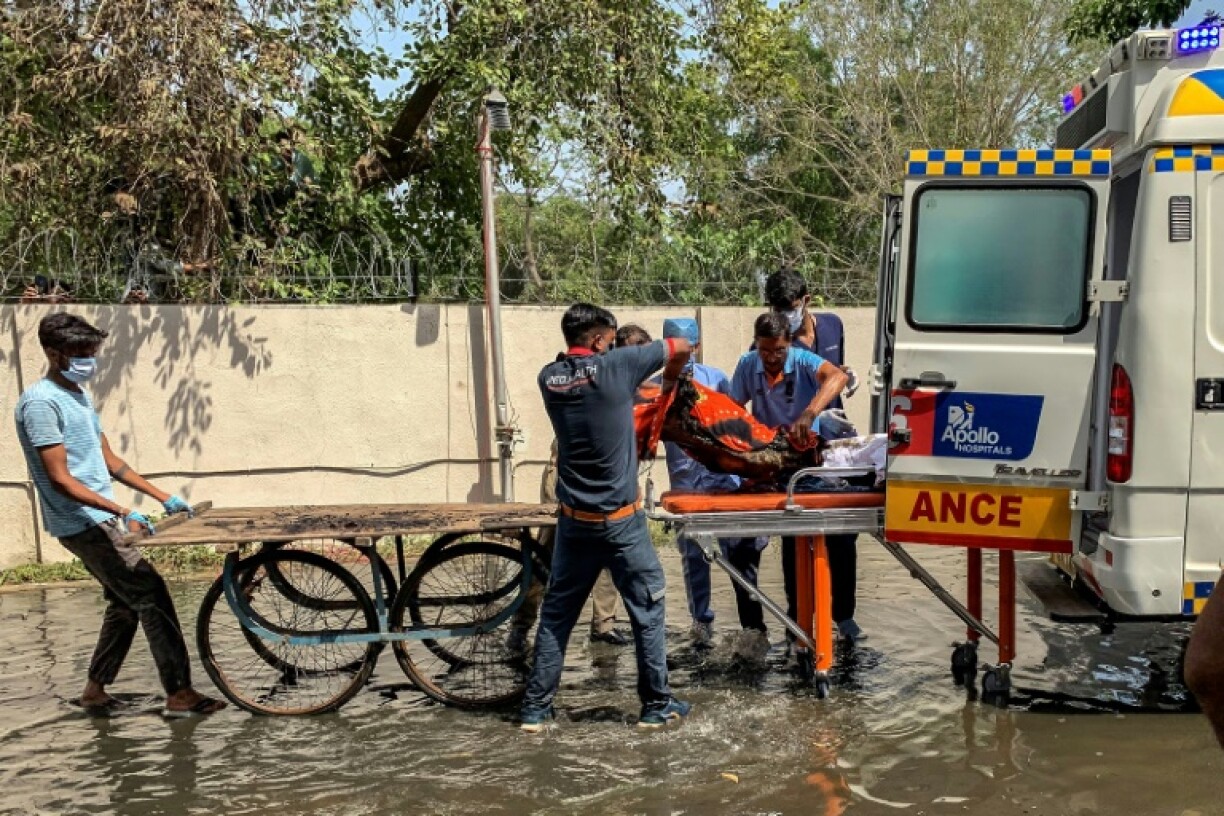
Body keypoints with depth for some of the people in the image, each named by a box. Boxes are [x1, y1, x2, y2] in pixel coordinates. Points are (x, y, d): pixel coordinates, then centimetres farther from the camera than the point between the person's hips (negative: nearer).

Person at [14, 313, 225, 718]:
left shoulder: (79, 395, 13)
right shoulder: (41, 402, -16)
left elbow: (109, 460, 17)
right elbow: (60, 478, -21)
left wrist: (164, 497, 11)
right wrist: (124, 512, -27)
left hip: (101, 520, 10)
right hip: (83, 524, -10)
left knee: (125, 602, 16)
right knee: (151, 596, -11)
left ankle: (95, 690, 26)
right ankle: (179, 694, -8)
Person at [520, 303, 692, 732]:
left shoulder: (548, 378, 0)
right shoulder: (613, 366, -12)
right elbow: (680, 347, 1)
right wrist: (670, 380, 19)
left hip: (573, 520, 4)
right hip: (620, 520, -4)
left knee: (556, 613, 12)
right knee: (648, 609, 10)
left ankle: (536, 708, 16)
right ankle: (656, 704, 17)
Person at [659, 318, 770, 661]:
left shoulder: (716, 379, 4)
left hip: (724, 479, -1)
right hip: (686, 484, 1)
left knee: (741, 554, -7)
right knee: (693, 556, 11)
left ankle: (753, 627, -5)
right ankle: (701, 621, 26)